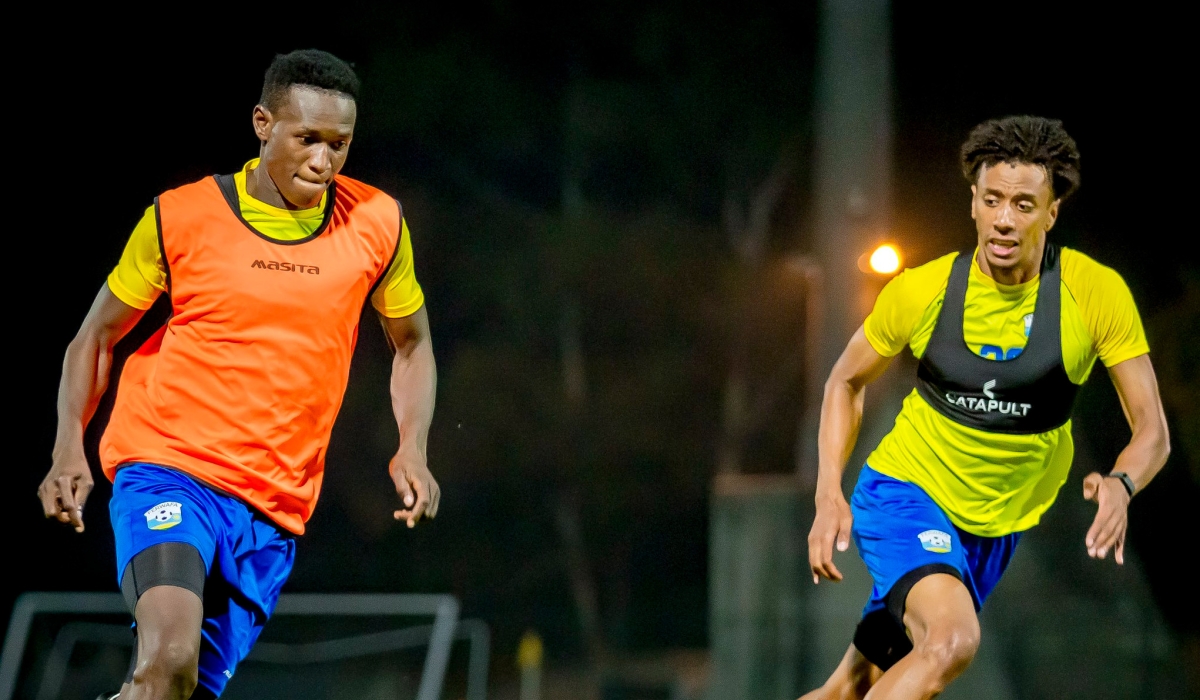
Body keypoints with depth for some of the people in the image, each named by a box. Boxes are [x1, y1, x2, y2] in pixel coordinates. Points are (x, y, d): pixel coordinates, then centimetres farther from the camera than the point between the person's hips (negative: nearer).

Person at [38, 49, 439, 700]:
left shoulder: (376, 225, 4)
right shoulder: (180, 217, -3)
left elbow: (411, 344, 20)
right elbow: (97, 335, 9)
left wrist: (411, 450, 2)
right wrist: (69, 448, -6)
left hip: (274, 510, 3)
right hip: (167, 469, -3)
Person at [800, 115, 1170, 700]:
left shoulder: (1098, 293, -14)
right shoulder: (922, 290, -13)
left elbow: (1152, 430, -11)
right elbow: (846, 381, 6)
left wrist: (1121, 485, -35)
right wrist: (829, 496, -7)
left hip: (995, 529, 3)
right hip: (903, 494, -3)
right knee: (953, 640, -31)